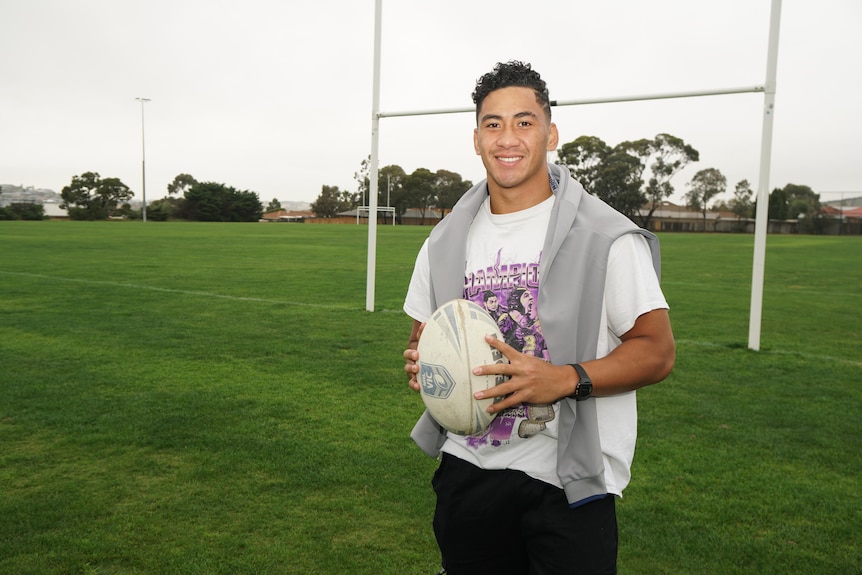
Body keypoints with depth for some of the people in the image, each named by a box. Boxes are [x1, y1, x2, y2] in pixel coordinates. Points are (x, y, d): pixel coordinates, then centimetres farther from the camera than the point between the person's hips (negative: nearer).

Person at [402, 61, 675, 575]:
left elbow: (657, 350, -8)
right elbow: (423, 331, 18)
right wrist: (421, 362, -6)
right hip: (466, 469, 4)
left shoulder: (607, 236, -8)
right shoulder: (445, 241, 7)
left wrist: (566, 379, -23)